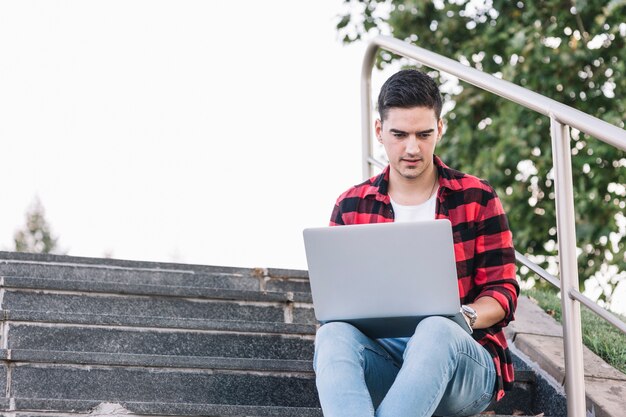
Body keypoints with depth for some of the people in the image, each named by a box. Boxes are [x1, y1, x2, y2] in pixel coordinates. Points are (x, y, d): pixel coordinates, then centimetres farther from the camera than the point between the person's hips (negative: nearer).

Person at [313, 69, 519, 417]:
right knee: (333, 335, -33)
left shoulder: (477, 199, 8)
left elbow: (503, 293, 5)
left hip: (464, 358, -1)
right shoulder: (352, 206, 13)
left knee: (435, 331, -38)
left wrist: (466, 317, -18)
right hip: (381, 356, 2)